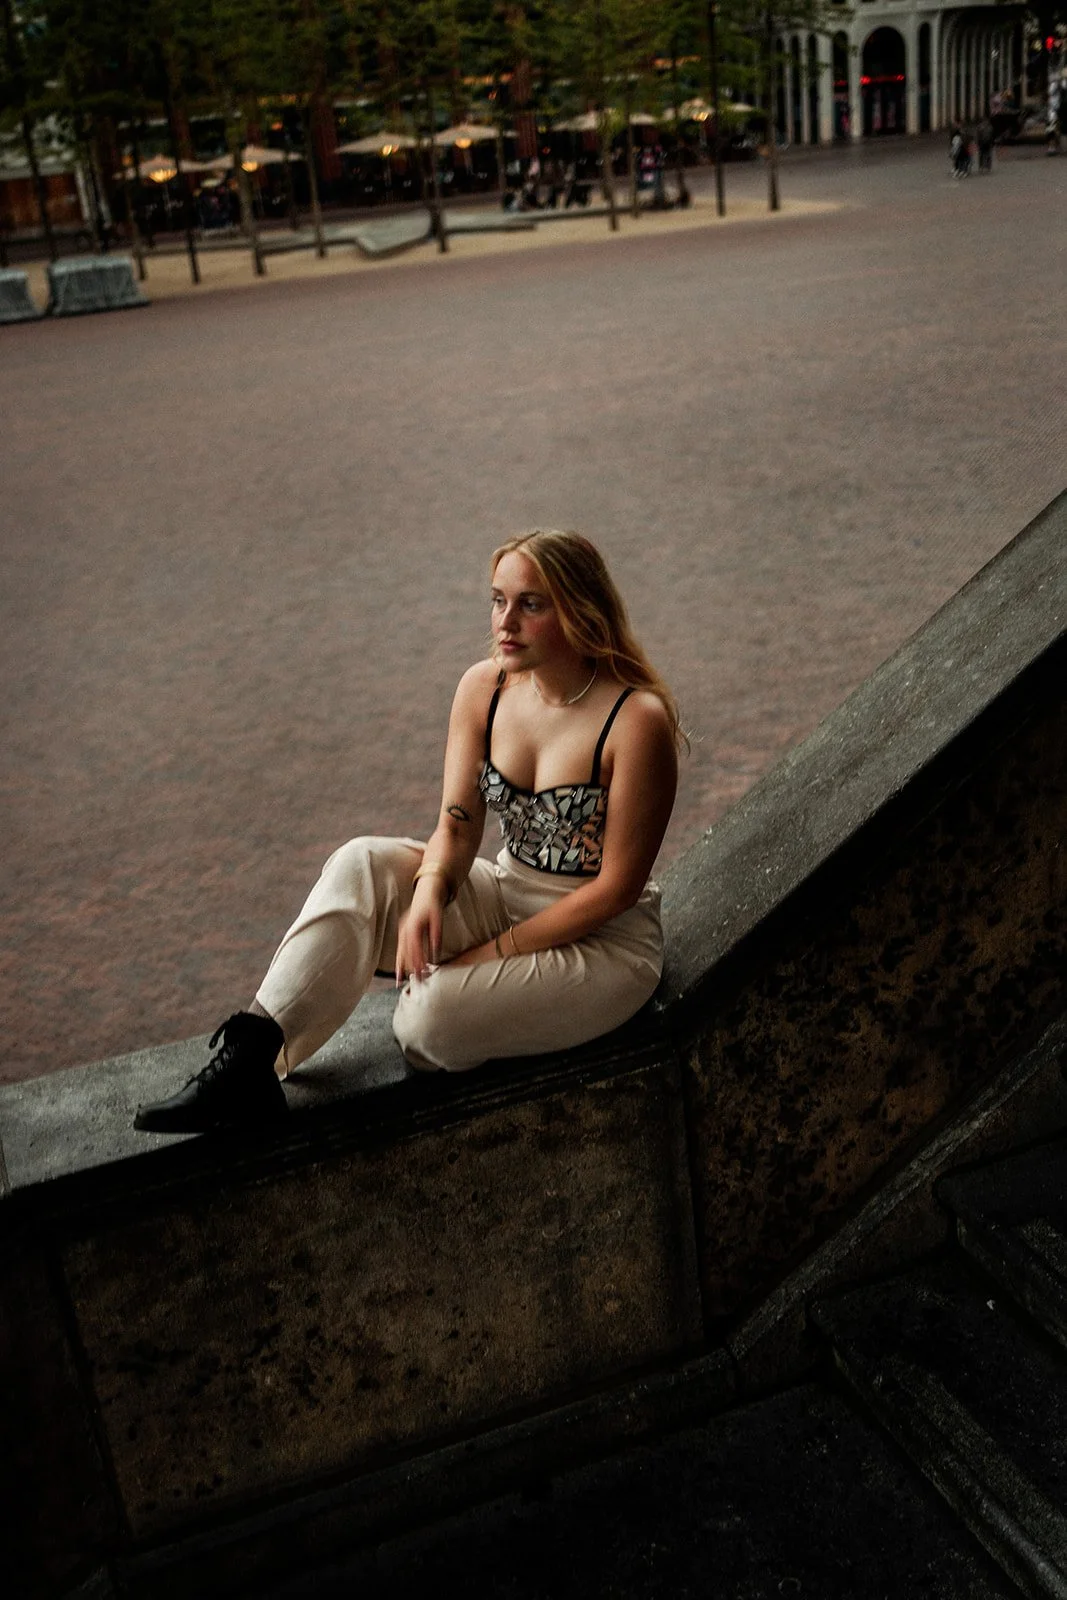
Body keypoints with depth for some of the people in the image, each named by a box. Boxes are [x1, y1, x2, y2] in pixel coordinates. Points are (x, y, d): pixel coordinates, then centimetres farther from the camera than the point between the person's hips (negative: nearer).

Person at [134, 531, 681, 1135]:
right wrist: (428, 891, -28)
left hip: (604, 939, -5)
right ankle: (249, 1059, -24)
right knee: (362, 864, -20)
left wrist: (494, 952, -17)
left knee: (432, 1014, -29)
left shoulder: (637, 719, -22)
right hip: (507, 895, 6)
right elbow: (457, 827, -5)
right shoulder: (484, 689, -4)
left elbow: (616, 885, -19)